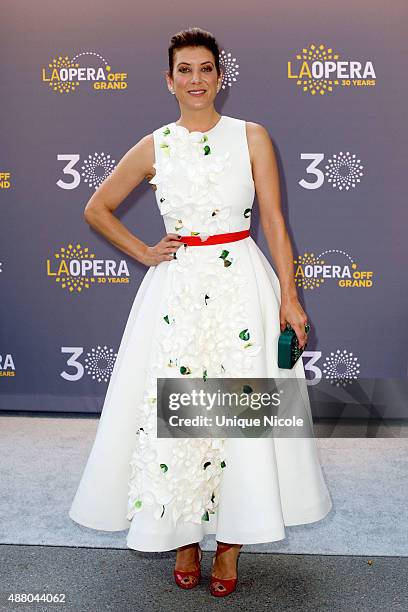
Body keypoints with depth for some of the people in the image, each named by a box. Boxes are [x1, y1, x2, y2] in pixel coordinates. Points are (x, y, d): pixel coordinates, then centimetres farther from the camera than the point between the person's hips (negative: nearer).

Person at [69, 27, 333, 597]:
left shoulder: (252, 137, 4)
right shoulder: (153, 147, 6)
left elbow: (275, 220, 0)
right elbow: (97, 209, 16)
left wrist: (289, 296, -6)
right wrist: (143, 253, 6)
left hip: (242, 285, -1)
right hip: (176, 288, 1)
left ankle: (231, 539, 18)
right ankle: (184, 536, 22)